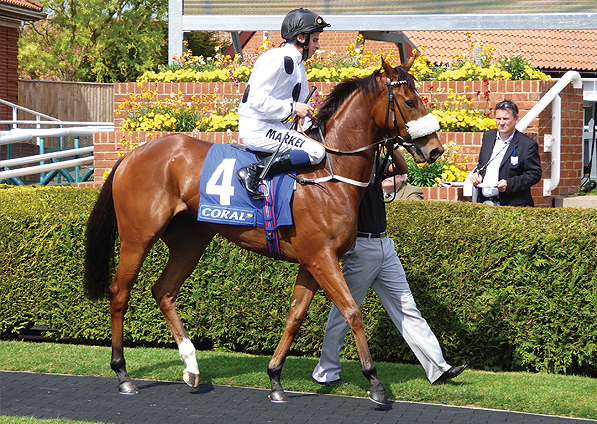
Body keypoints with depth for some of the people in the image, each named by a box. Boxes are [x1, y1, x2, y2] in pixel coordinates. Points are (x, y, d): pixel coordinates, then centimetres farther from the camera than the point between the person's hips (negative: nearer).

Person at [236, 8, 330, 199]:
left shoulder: (297, 64, 19)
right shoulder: (276, 59, -13)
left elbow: (302, 104, 24)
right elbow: (257, 99, -23)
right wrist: (292, 108, -19)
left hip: (273, 126, 10)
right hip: (257, 128, -10)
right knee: (316, 151, -21)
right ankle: (252, 172, -24)